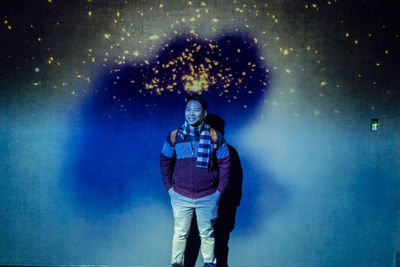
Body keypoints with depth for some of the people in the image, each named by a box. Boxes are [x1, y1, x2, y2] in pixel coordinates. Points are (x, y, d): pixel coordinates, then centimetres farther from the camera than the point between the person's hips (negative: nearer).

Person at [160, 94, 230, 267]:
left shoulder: (215, 136, -3)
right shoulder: (174, 136, -1)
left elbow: (225, 164, 2)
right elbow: (165, 162, 8)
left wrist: (220, 190, -1)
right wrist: (169, 187, 3)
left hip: (208, 197, 0)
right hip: (180, 196, 1)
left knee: (207, 234, 13)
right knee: (179, 233, 10)